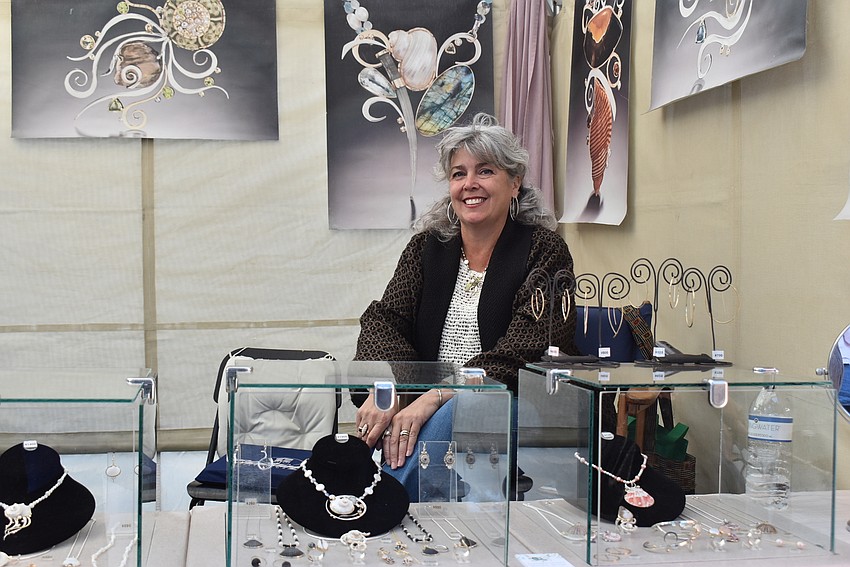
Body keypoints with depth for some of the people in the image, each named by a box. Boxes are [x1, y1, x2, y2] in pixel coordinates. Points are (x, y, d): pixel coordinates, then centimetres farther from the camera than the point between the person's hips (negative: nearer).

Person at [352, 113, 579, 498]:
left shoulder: (543, 251, -2)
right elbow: (385, 319, 1)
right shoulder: (426, 247, 12)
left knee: (451, 417, -36)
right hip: (424, 403, 3)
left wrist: (435, 397, -27)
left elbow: (519, 355, -15)